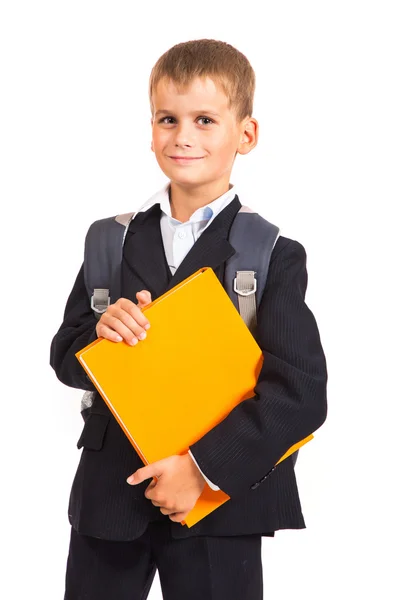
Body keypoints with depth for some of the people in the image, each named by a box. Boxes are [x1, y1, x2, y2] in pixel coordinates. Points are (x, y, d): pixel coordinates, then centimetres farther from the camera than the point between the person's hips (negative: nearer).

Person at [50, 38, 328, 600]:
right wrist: (100, 331, -13)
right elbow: (64, 357, 9)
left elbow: (301, 392, -13)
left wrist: (205, 466, -20)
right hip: (108, 496, 3)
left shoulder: (274, 256, -6)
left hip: (219, 504, -3)